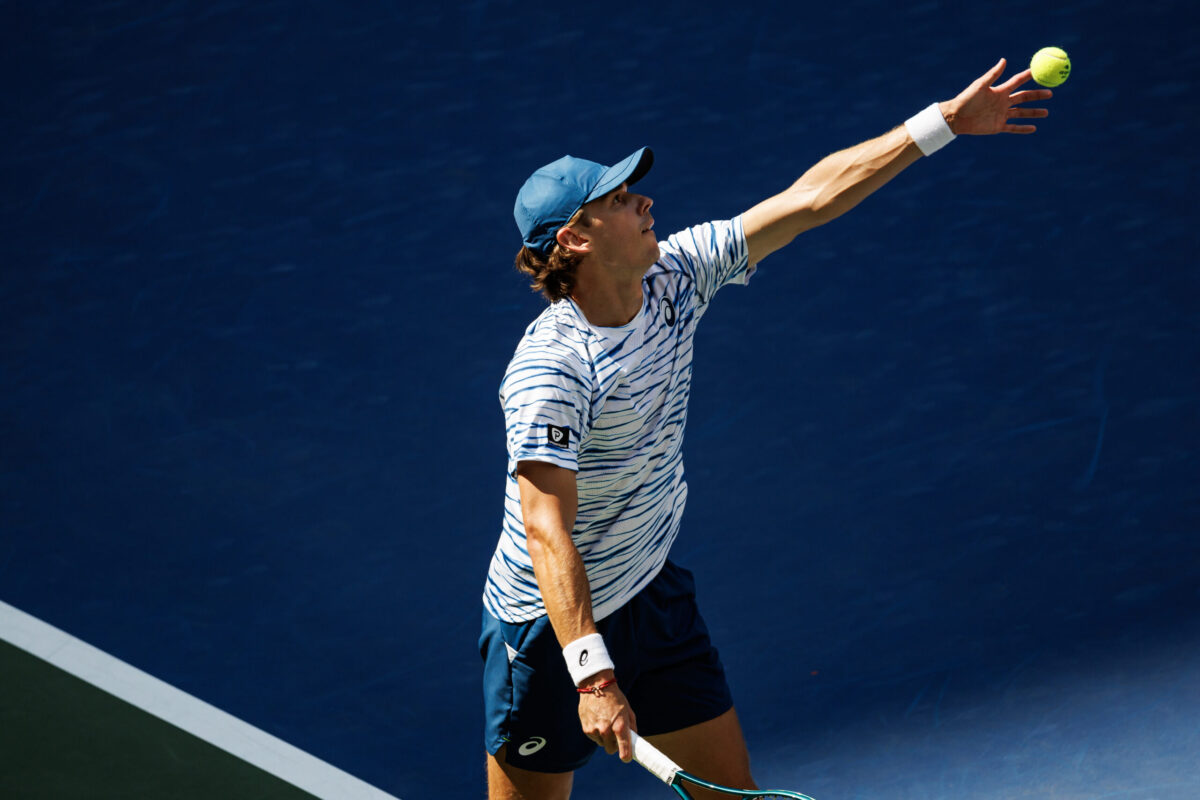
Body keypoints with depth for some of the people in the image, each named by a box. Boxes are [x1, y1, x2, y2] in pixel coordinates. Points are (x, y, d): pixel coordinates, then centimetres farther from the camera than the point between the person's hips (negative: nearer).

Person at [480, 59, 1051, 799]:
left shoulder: (674, 276, -5)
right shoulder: (549, 370, -27)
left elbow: (810, 197, -1)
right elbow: (546, 531, -33)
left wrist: (946, 120, -1)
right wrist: (592, 675, -42)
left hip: (654, 595, 7)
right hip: (554, 626, -7)